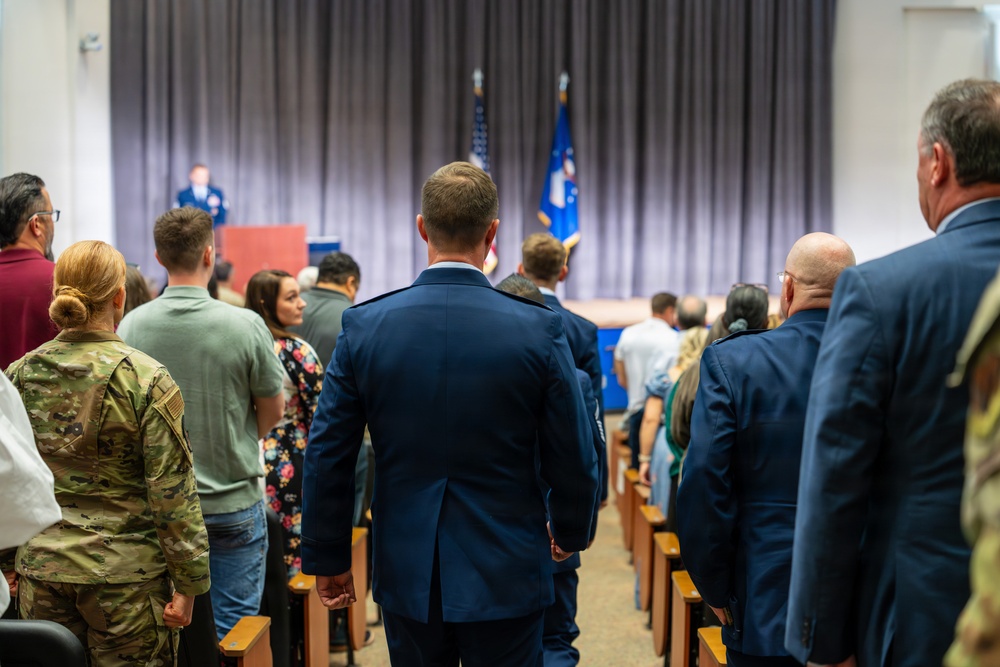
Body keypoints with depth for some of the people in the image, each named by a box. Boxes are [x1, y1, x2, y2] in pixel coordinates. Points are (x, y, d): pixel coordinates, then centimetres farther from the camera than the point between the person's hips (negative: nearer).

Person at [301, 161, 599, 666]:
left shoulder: (363, 326, -7)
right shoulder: (539, 330, -12)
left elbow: (327, 455, -2)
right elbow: (573, 459, -5)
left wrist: (328, 559, 10)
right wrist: (570, 534, 14)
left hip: (406, 573, 2)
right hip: (505, 575, -2)